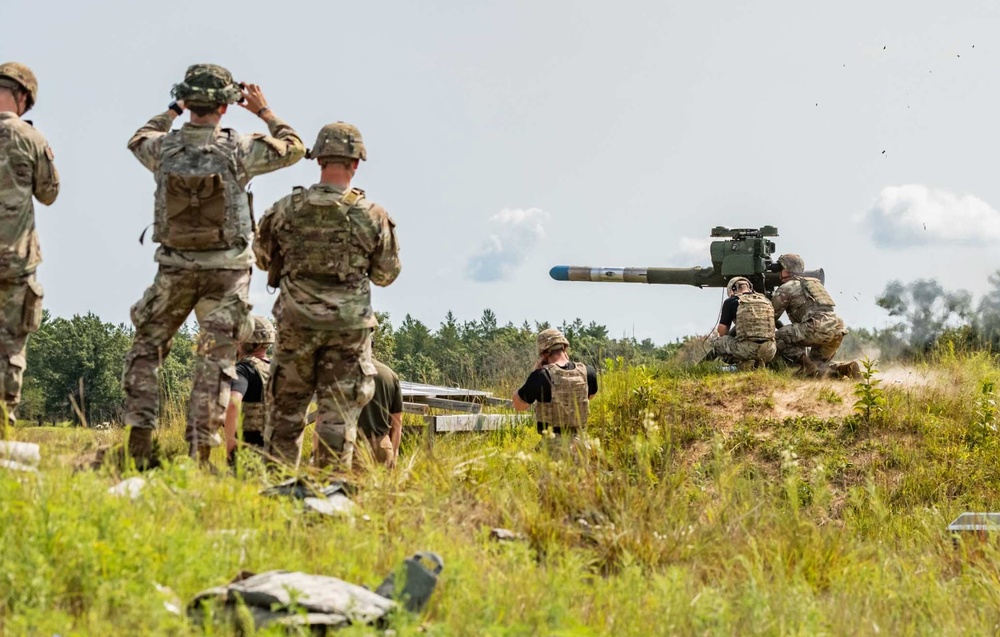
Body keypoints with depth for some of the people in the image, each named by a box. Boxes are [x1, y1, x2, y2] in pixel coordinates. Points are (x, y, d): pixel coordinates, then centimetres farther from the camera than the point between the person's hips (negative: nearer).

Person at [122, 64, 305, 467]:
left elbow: (138, 140, 21)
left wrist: (175, 109, 27)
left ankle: (139, 435, 9)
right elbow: (293, 148, 5)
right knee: (216, 360, 2)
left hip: (174, 269, 2)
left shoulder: (164, 148, -6)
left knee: (146, 348, 16)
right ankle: (201, 450, -2)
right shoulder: (238, 150, -12)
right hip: (226, 272, -2)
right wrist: (263, 111, 16)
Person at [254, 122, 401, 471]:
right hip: (349, 325, -1)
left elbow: (263, 259, 12)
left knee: (285, 409, 11)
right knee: (338, 414, 4)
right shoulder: (372, 215, -7)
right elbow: (386, 273, 5)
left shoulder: (285, 210, -4)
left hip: (296, 323, 1)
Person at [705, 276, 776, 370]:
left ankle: (743, 363, -2)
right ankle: (759, 364, 8)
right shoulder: (765, 300, 19)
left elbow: (722, 332, 8)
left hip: (747, 348, -5)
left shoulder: (731, 302, 6)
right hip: (769, 352, 5)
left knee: (714, 341, 18)